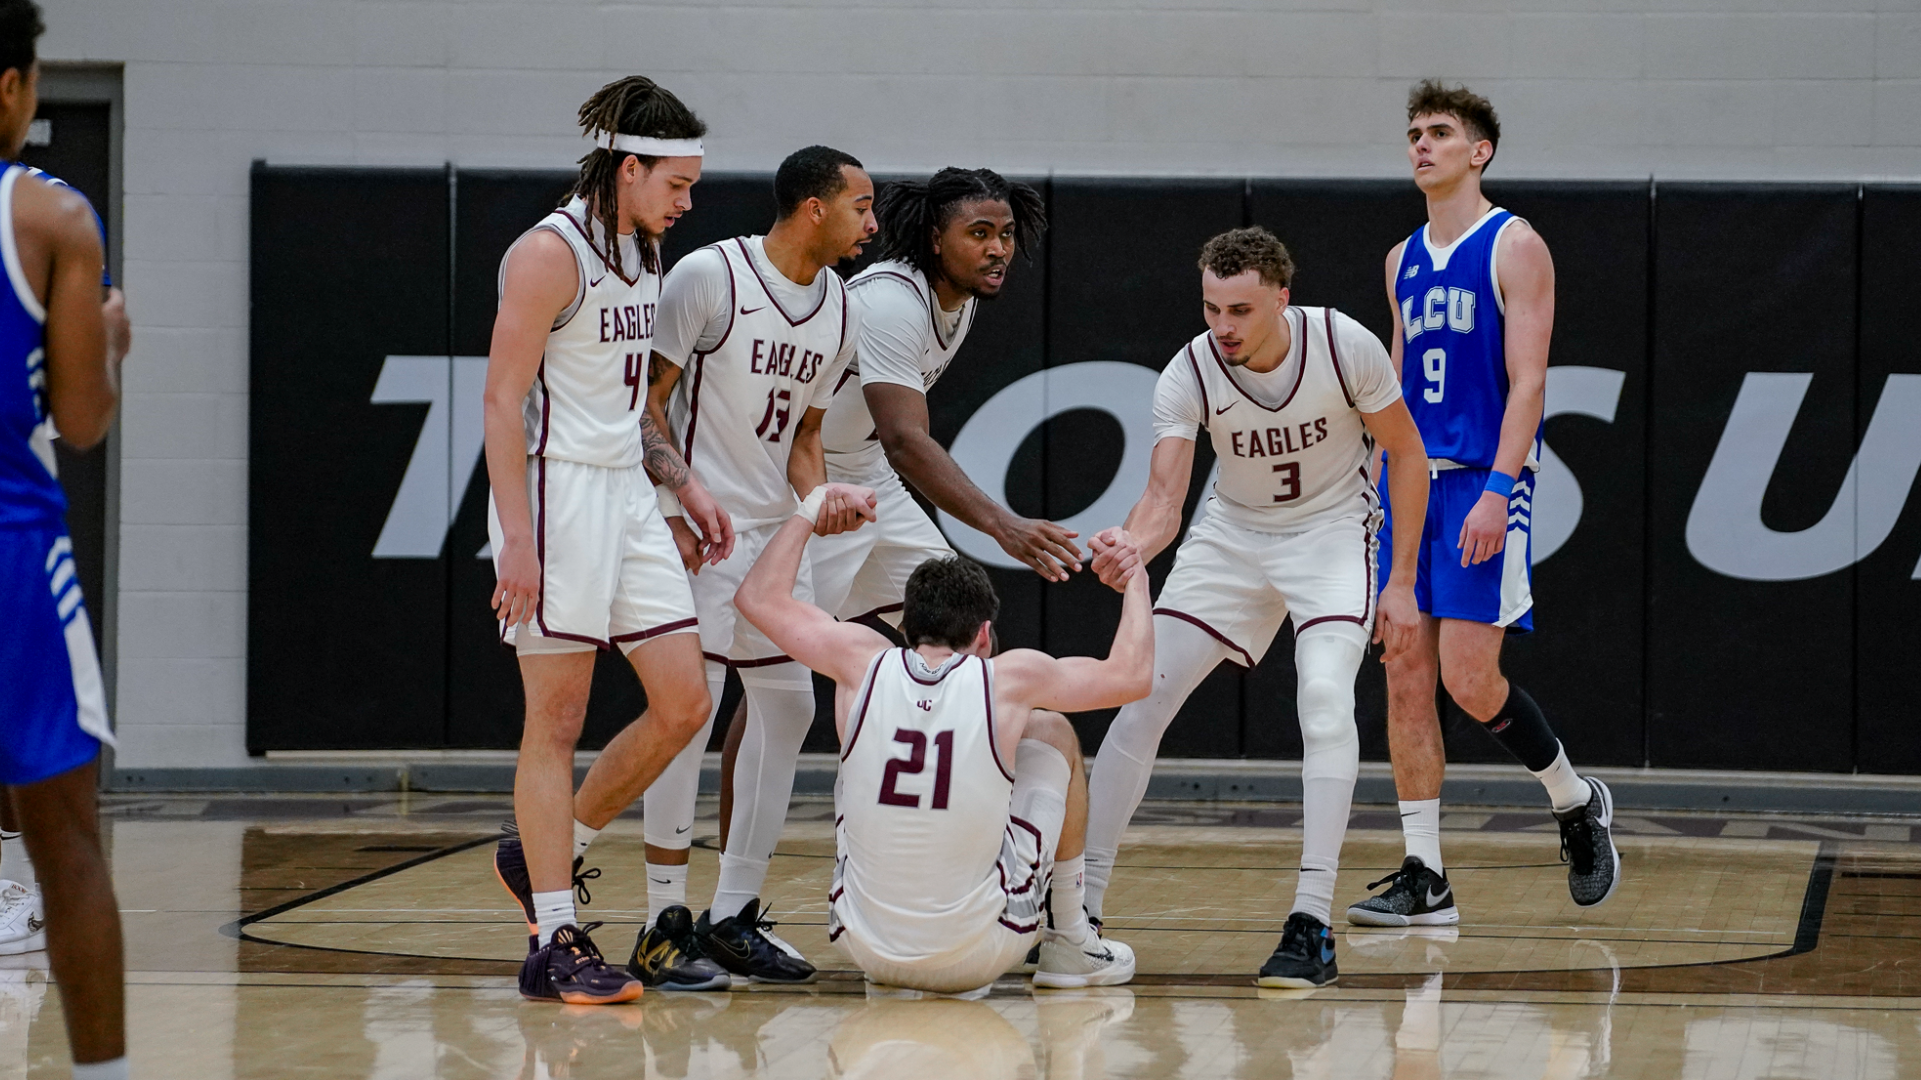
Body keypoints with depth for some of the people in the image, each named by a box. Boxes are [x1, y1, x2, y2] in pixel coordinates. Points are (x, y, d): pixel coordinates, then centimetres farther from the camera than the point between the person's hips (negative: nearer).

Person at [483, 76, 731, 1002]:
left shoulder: (642, 254, 14)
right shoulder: (550, 254, -12)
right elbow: (503, 398, -15)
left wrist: (683, 485, 16)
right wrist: (517, 540, -21)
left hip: (625, 494, 9)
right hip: (555, 497, -9)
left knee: (683, 703, 4)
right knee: (557, 724, -4)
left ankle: (544, 851, 20)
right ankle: (556, 944, 1)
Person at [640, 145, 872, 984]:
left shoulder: (840, 313, 8)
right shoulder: (709, 277, -13)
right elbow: (648, 400, -11)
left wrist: (818, 501, -4)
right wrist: (676, 511, -19)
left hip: (776, 530, 8)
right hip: (703, 531, -8)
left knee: (787, 707, 7)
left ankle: (734, 913, 14)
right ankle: (665, 918, -2)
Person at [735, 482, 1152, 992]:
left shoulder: (864, 663, -6)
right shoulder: (1010, 679, -11)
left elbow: (759, 596, 8)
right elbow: (1131, 674, 2)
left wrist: (813, 507, 19)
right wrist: (1135, 580, 18)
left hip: (865, 947, 2)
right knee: (1051, 733, 19)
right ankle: (1071, 942, 27)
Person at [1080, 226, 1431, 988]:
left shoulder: (1345, 346, -23)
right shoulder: (1188, 374, -20)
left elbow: (1405, 454, -9)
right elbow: (1165, 498, -26)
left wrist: (1401, 582, -11)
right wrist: (1128, 548, -49)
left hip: (1331, 532, -3)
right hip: (1233, 533, 3)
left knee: (1325, 696, -26)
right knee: (1141, 701, -4)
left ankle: (1313, 924, -25)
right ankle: (1080, 907, 8)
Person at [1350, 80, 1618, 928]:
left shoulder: (1514, 248, -5)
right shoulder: (1404, 261, 15)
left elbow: (1527, 380, -12)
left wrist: (1496, 492, -21)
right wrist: (1392, 496, 14)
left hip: (1483, 487, -7)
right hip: (1411, 484, 7)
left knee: (1470, 680, -12)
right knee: (1406, 681, 1)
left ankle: (1577, 803, 14)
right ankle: (1424, 880, 3)